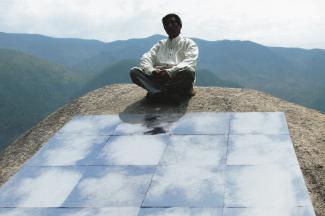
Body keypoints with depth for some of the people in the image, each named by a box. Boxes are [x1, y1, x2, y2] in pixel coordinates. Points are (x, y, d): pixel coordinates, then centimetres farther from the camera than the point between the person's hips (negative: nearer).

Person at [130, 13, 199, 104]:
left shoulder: (189, 43, 12)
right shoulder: (160, 44, 24)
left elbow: (189, 63, -7)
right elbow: (145, 58, 8)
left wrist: (169, 72, -24)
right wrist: (152, 71, -16)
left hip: (178, 79, -3)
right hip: (158, 77, 4)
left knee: (189, 71, -35)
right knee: (134, 71, -21)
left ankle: (156, 93, -27)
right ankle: (171, 94, -37)